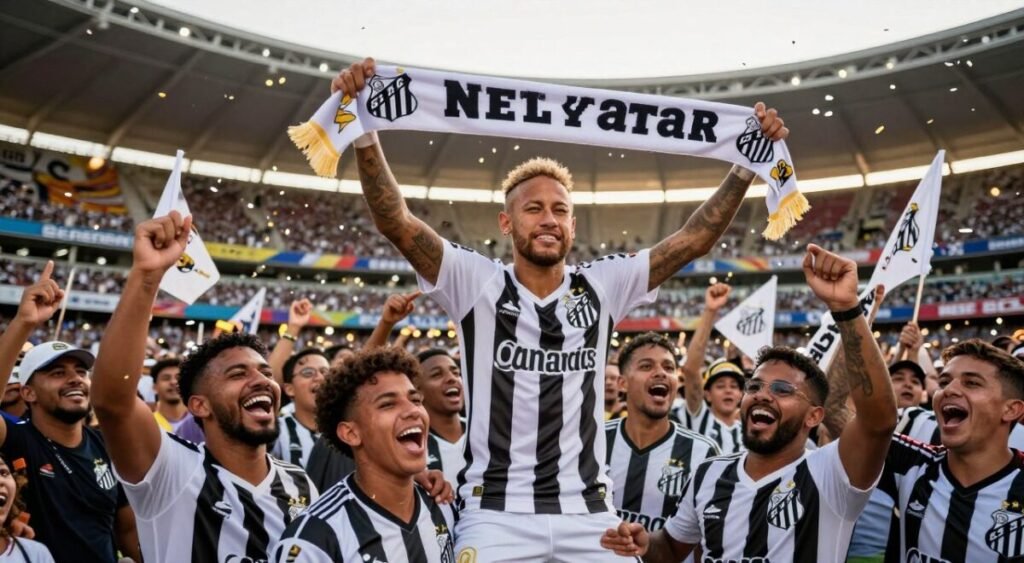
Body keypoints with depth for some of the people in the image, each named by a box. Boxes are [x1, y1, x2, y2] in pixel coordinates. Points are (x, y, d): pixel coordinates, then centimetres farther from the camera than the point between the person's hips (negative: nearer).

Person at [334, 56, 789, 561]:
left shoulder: (601, 287, 7)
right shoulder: (476, 283, -1)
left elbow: (694, 240, 6)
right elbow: (394, 221, -11)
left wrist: (748, 162, -1)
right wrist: (364, 128, -22)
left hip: (588, 516, 3)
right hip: (497, 515, -2)